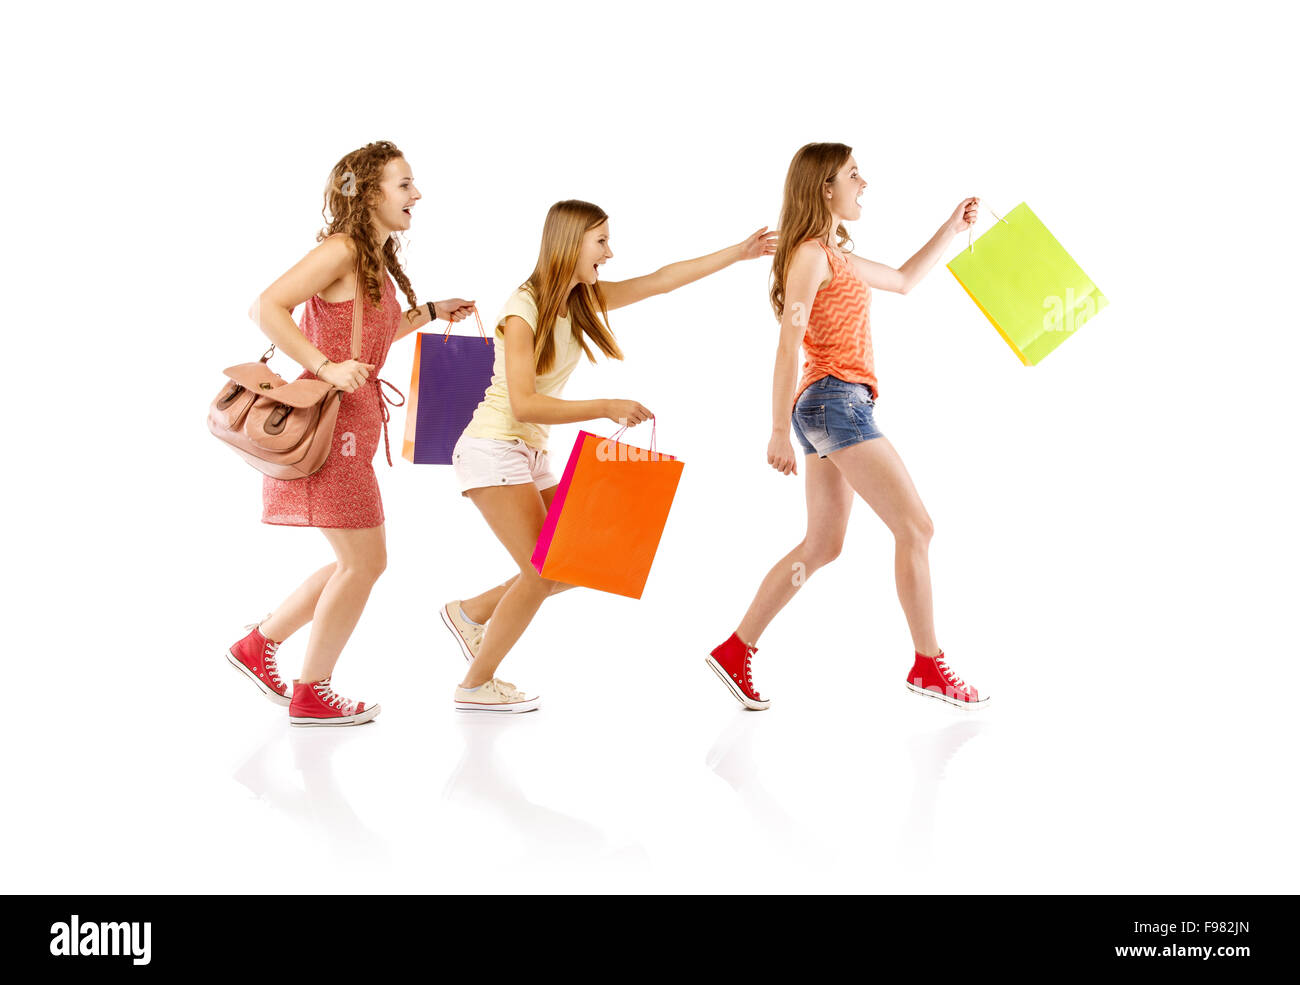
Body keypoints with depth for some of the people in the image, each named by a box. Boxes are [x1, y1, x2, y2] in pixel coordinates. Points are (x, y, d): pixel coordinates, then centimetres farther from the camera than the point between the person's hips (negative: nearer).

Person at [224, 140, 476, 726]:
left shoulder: (375, 262, 17)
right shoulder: (341, 250, -12)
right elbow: (267, 308, -19)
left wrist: (429, 313, 24)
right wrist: (327, 368, -24)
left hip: (352, 427, 10)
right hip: (329, 422, -10)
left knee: (358, 564, 15)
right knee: (365, 563, -3)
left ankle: (257, 646, 26)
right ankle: (311, 695, 10)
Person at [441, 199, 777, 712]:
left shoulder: (582, 300, 5)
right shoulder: (523, 311, -17)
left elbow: (660, 280, 7)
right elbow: (523, 404, -23)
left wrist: (740, 252, 6)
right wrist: (607, 408, -25)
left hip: (532, 455, 9)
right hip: (494, 448, -9)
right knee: (544, 571, -11)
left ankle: (471, 611, 22)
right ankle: (476, 684, 3)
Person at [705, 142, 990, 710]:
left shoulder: (834, 255, 20)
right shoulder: (809, 254, -9)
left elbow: (904, 280, 34)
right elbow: (788, 347, -14)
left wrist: (953, 227, 29)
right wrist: (779, 432, -17)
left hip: (825, 408, 10)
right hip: (837, 401, -10)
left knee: (822, 546, 11)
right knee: (915, 529, -5)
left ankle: (735, 652, 13)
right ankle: (929, 667, 2)